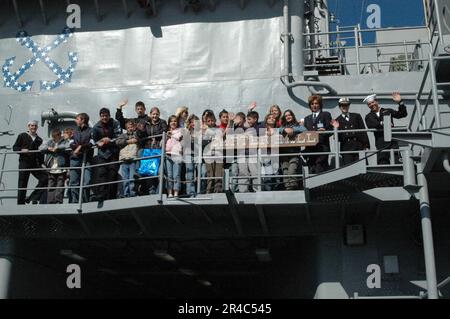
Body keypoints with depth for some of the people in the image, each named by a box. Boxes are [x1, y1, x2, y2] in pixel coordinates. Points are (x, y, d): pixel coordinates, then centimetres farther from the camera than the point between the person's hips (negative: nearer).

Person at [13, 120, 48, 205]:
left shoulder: (39, 139, 16)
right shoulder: (22, 136, 7)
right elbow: (14, 147, 4)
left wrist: (42, 163, 8)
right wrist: (22, 150, -15)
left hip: (35, 163, 4)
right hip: (24, 163, -4)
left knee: (44, 178, -9)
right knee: (22, 184, -2)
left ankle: (32, 197, 0)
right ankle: (20, 203, 7)